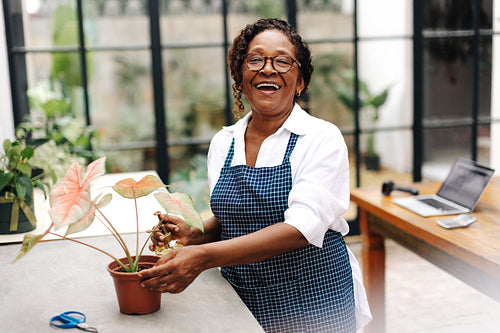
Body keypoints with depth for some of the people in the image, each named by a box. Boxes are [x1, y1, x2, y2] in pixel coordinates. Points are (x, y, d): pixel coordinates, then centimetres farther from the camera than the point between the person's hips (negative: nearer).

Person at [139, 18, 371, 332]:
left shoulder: (322, 138, -13)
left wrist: (204, 256, -33)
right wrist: (195, 236, -9)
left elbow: (301, 228, -25)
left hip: (314, 306, -4)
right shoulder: (223, 143, 2)